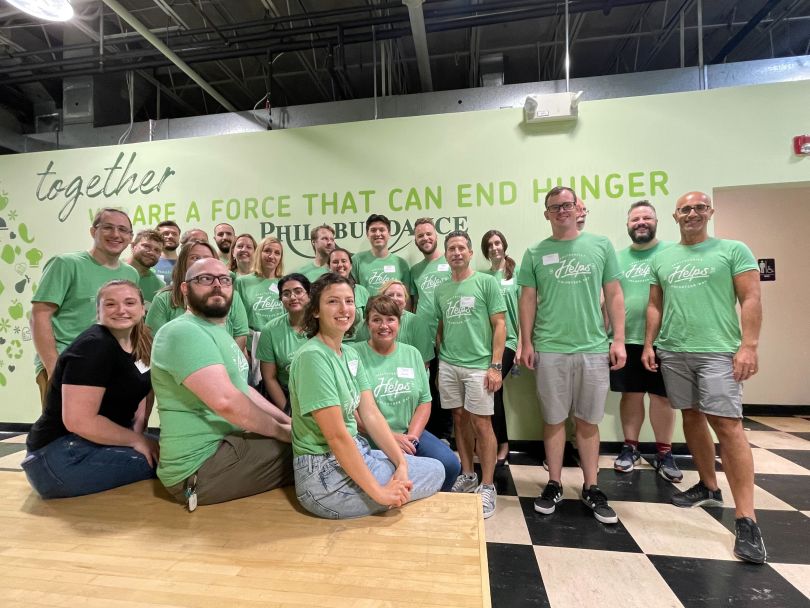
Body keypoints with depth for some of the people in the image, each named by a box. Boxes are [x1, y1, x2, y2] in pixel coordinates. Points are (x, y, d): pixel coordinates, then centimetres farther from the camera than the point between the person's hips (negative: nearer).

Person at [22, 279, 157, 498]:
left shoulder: (141, 344, 5)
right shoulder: (93, 347, -20)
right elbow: (79, 421, -26)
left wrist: (138, 431, -1)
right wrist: (136, 440, -17)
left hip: (99, 441, 8)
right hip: (62, 455, -8)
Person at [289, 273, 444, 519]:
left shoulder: (350, 353, 6)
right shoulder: (313, 357, -21)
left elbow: (371, 415, 2)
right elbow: (337, 436, -23)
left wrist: (402, 463, -8)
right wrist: (378, 492, -19)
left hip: (356, 453, 8)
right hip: (325, 475, -8)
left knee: (436, 468, 10)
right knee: (434, 473, 1)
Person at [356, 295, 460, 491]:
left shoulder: (412, 354, 9)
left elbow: (425, 402, 8)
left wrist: (411, 436, -6)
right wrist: (389, 436, -14)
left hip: (411, 433, 5)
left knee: (451, 464, -14)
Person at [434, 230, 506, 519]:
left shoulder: (486, 282, -1)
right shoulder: (440, 290, 12)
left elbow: (499, 325, -4)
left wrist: (496, 366, -11)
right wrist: (439, 361, 12)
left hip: (478, 365, -4)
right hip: (448, 365, 5)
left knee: (481, 424, 0)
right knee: (460, 420, 13)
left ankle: (487, 486, 14)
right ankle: (467, 475, 28)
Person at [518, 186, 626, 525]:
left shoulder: (601, 246, 7)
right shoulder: (535, 253, 5)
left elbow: (614, 295, 6)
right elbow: (528, 300, 5)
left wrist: (618, 340, 0)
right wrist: (526, 343, -1)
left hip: (594, 349, 1)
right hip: (549, 350, 0)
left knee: (588, 421, 10)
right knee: (554, 419, 9)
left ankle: (591, 488, 26)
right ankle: (554, 485, 23)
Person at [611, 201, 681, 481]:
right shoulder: (617, 258, 9)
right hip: (626, 340, 2)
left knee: (661, 396, 8)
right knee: (631, 395, 10)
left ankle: (664, 453, 23)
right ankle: (630, 447, 24)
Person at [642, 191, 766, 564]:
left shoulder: (733, 250, 2)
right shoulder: (661, 259, 13)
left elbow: (751, 300, -4)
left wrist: (749, 346, -14)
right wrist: (648, 344, 6)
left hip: (718, 351, -4)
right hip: (672, 352, 5)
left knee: (728, 425, -9)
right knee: (692, 418, 13)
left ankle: (745, 520, -1)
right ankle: (709, 487, 30)